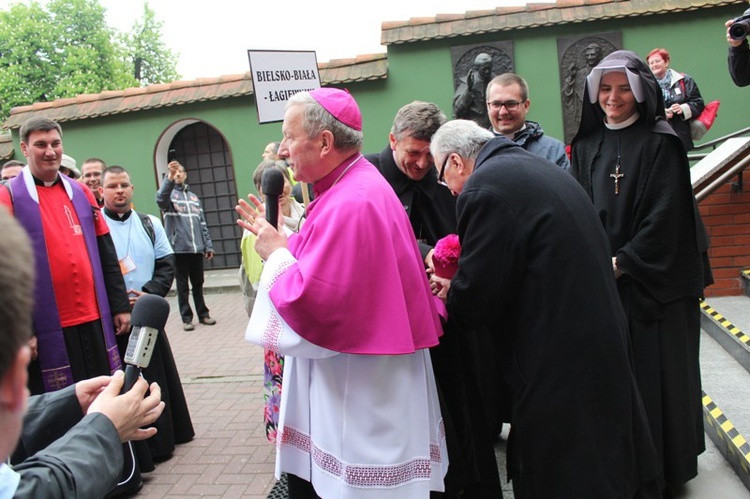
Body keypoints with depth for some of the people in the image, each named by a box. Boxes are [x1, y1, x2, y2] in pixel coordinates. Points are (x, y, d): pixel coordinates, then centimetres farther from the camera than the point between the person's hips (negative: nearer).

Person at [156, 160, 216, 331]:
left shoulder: (194, 197, 19)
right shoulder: (169, 194, 4)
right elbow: (160, 199, -23)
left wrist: (208, 245, 10)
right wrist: (169, 178, -38)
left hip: (197, 248, 4)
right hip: (179, 248, -4)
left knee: (198, 283, 11)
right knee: (182, 286, 3)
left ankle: (203, 314, 20)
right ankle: (186, 318, 10)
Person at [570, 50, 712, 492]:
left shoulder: (661, 143, -5)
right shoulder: (587, 146, 9)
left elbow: (665, 216, -12)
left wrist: (622, 262, -16)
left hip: (656, 279, -4)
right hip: (605, 280, 4)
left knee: (658, 370, 3)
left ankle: (668, 464, 20)